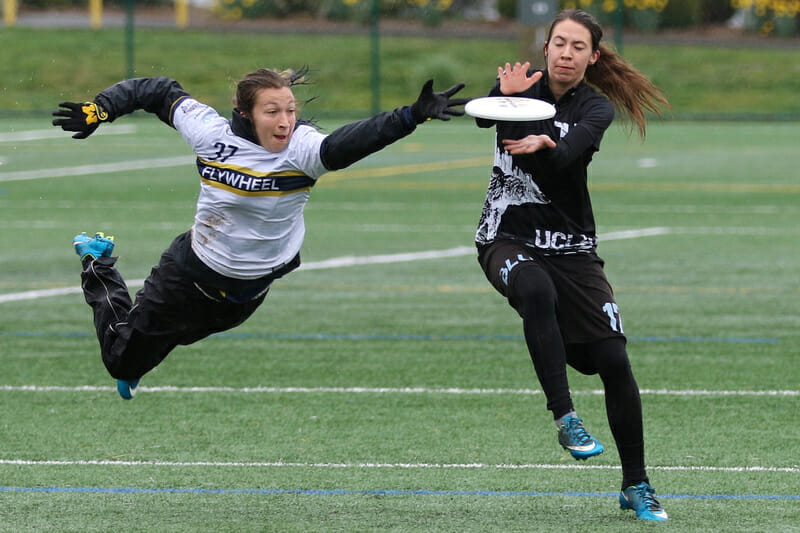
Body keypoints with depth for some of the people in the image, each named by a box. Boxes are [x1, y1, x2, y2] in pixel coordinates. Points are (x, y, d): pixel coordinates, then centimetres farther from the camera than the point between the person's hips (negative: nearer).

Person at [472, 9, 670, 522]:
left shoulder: (596, 108, -6)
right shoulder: (523, 84, -1)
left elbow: (564, 158, -26)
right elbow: (483, 116, -23)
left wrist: (543, 144, -49)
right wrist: (506, 96, -45)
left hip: (571, 246, 1)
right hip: (507, 239, -1)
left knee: (613, 361, -6)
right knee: (537, 291, -37)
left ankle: (636, 485, 8)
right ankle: (564, 415, -33)